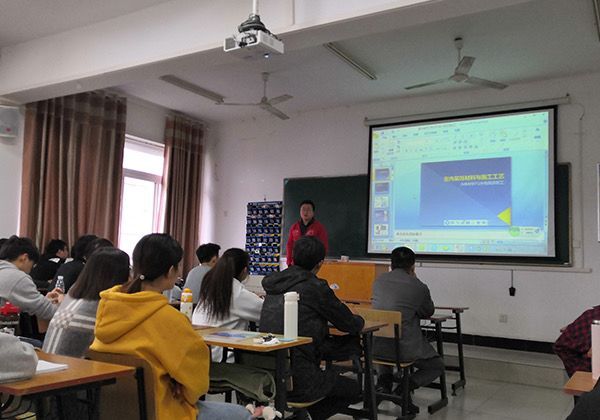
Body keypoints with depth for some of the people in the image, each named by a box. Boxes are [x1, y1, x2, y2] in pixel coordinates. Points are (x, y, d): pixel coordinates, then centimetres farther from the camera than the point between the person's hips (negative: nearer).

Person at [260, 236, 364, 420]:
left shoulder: (274, 284, 9)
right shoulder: (315, 287, -12)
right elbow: (350, 324, -1)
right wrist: (359, 320, 22)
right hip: (297, 379, -8)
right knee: (354, 389, 15)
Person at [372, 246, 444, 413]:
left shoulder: (379, 280, 7)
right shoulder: (419, 287, -4)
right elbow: (429, 313, 16)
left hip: (376, 346, 4)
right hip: (404, 348, -4)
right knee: (437, 366, 23)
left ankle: (384, 381, 15)